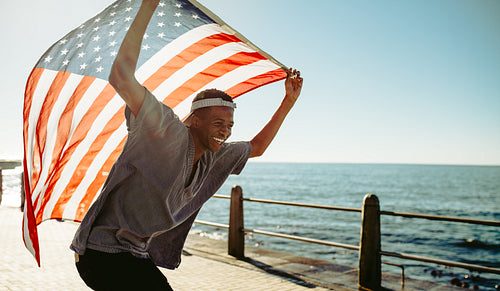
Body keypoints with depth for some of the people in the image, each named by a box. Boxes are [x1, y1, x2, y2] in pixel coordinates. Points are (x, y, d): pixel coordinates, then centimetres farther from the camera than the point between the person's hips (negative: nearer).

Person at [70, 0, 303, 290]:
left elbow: (257, 147, 20)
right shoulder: (168, 130, -18)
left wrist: (288, 102, 14)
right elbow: (121, 77, -31)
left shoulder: (213, 158, 6)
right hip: (103, 252, -9)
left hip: (138, 255, 9)